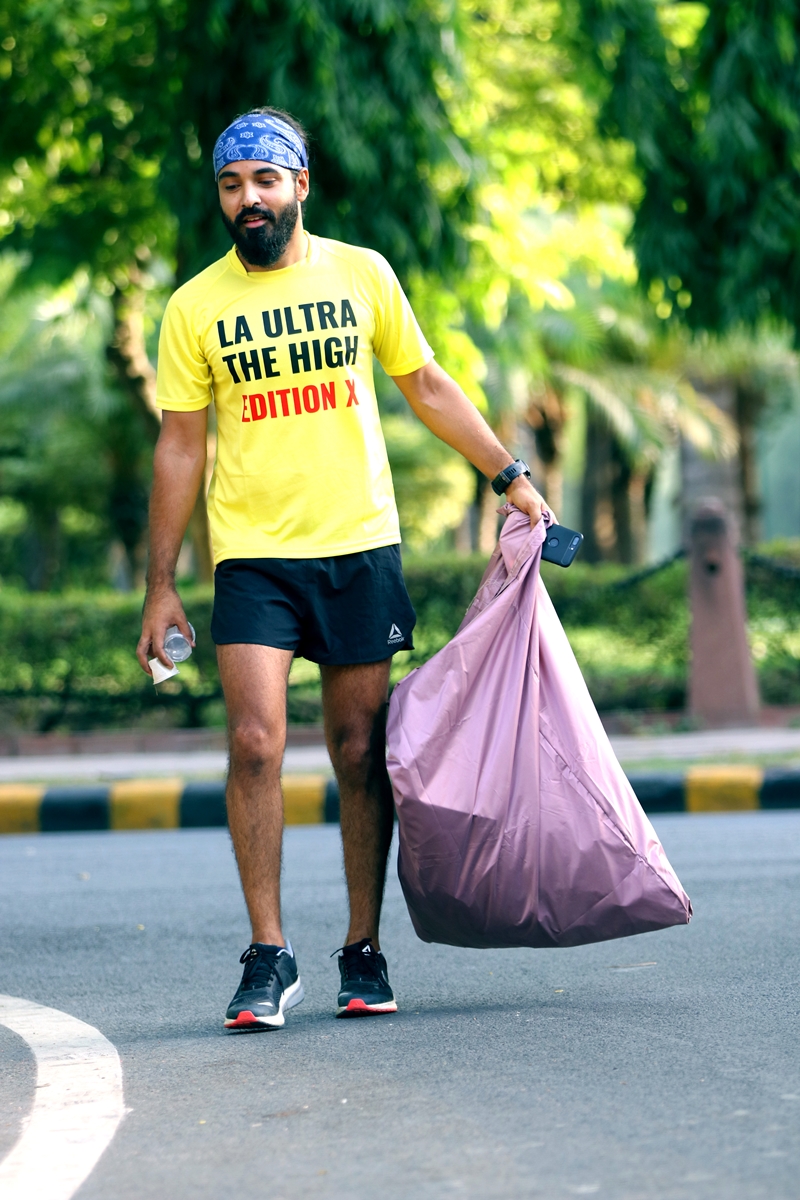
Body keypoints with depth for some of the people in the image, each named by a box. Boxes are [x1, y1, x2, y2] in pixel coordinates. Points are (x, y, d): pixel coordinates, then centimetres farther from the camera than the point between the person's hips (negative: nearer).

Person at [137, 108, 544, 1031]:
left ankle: (364, 953, 16)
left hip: (361, 547, 1)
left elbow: (427, 387, 15)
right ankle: (268, 956, -5)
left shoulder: (361, 276, 4)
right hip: (253, 555, -1)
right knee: (256, 744, -14)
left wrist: (510, 474, 11)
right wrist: (160, 585, 3)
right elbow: (179, 447, 5)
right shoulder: (195, 309, 2)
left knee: (361, 754, 4)